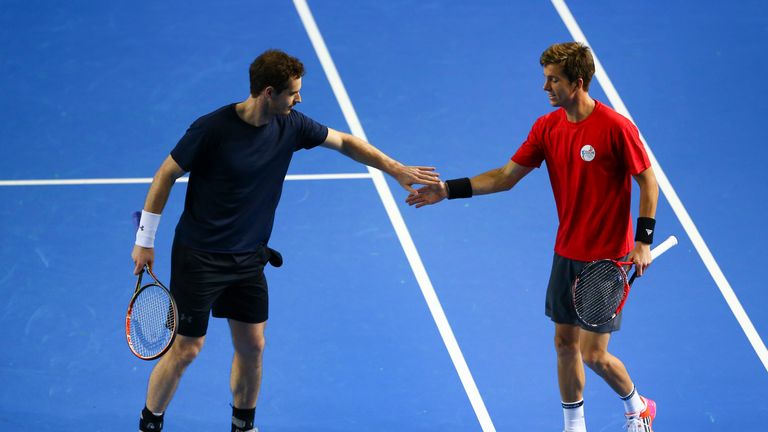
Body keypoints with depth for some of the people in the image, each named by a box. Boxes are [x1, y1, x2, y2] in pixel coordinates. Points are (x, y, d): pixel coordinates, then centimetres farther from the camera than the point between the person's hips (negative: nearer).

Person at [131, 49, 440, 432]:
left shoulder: (290, 125, -5)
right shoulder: (212, 129, -22)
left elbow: (344, 141, 10)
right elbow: (166, 175, -12)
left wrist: (396, 169, 3)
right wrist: (144, 241, -9)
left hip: (249, 257, 6)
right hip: (199, 257, -6)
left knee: (252, 345, 9)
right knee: (186, 349, -1)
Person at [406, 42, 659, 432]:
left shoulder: (616, 128, -18)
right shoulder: (547, 128, 0)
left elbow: (647, 181, -10)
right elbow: (506, 177, 4)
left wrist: (643, 242, -15)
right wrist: (448, 190, -3)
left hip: (608, 260, -6)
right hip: (567, 254, 6)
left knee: (594, 355, -2)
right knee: (565, 342, 10)